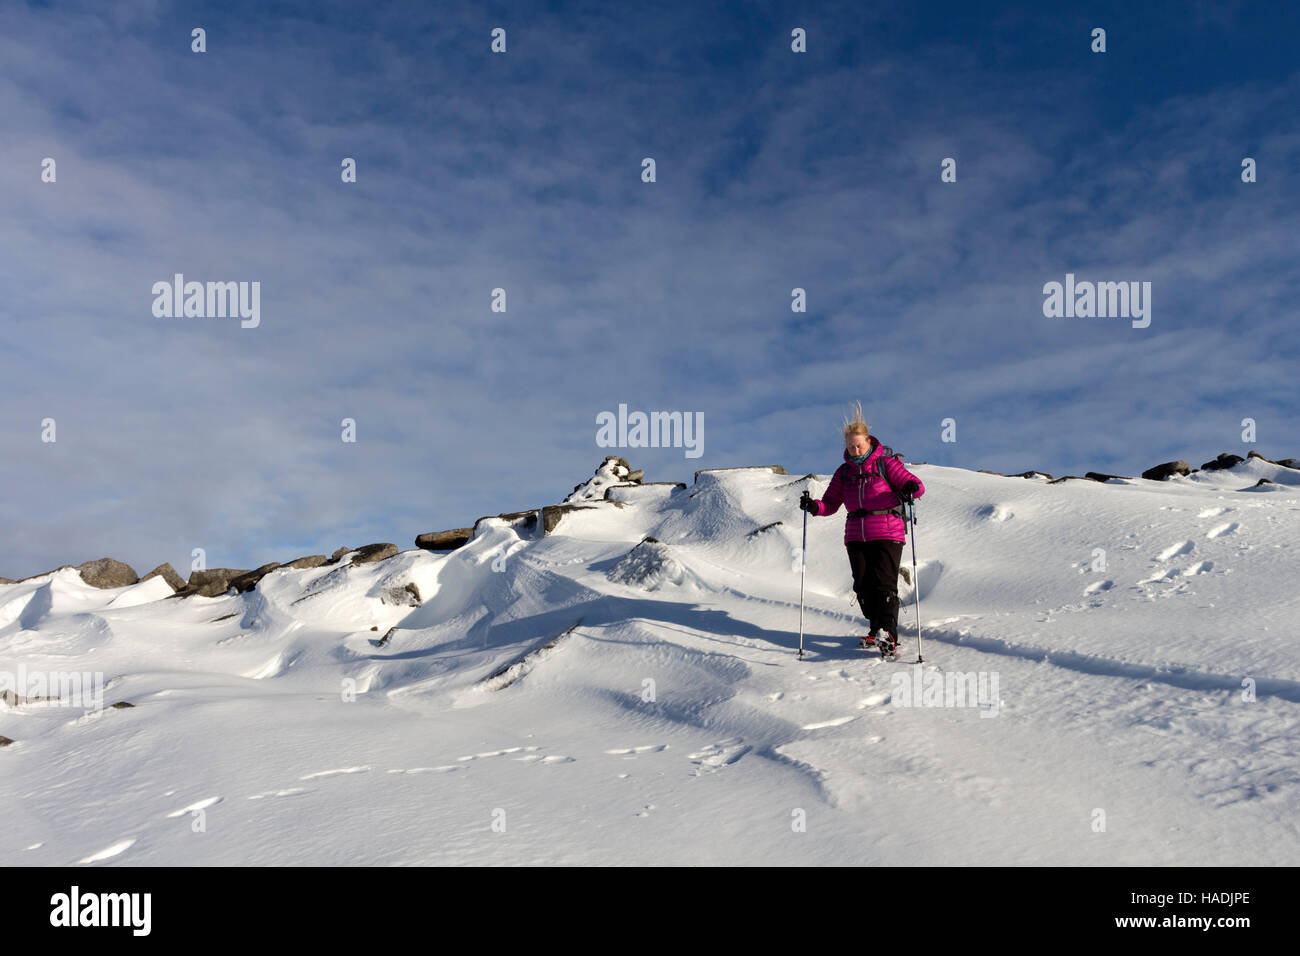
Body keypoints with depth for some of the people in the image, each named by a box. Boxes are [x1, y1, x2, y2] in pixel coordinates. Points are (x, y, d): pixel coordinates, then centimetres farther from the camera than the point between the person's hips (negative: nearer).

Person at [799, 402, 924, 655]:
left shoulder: (886, 464, -1)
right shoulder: (844, 472, 12)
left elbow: (916, 485, -6)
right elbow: (831, 504, 11)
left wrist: (911, 488, -30)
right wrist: (813, 506, -10)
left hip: (887, 534, -4)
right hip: (856, 537, 5)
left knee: (885, 584, -13)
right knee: (863, 586, 4)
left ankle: (889, 636, -17)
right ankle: (876, 630, 18)